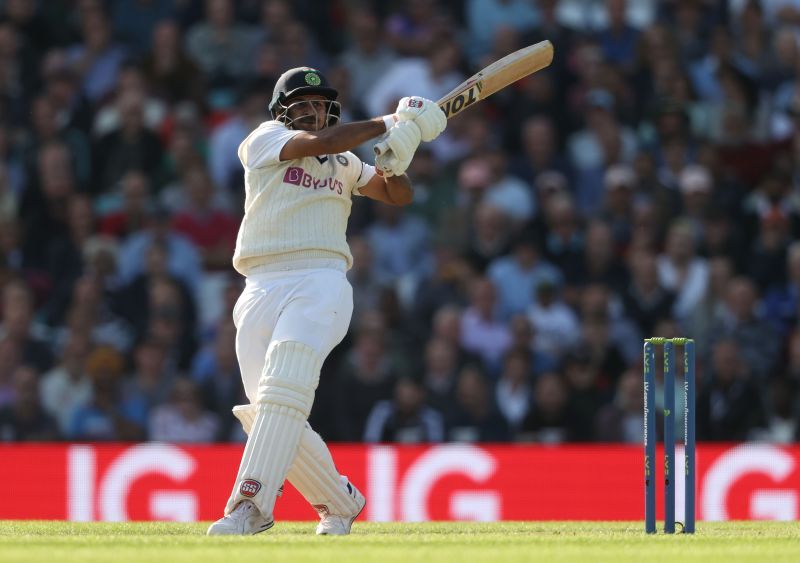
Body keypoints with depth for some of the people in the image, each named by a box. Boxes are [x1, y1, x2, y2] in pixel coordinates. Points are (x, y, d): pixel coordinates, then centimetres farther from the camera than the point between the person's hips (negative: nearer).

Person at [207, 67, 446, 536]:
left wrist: (392, 165, -2)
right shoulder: (266, 141, 8)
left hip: (322, 284, 0)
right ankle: (340, 502, 15)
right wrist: (389, 124, -4)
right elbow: (319, 142, -8)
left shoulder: (345, 163, 21)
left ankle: (249, 505, -31)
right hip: (261, 290, 0)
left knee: (282, 393, -23)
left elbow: (399, 196, 19)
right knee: (272, 420, -4)